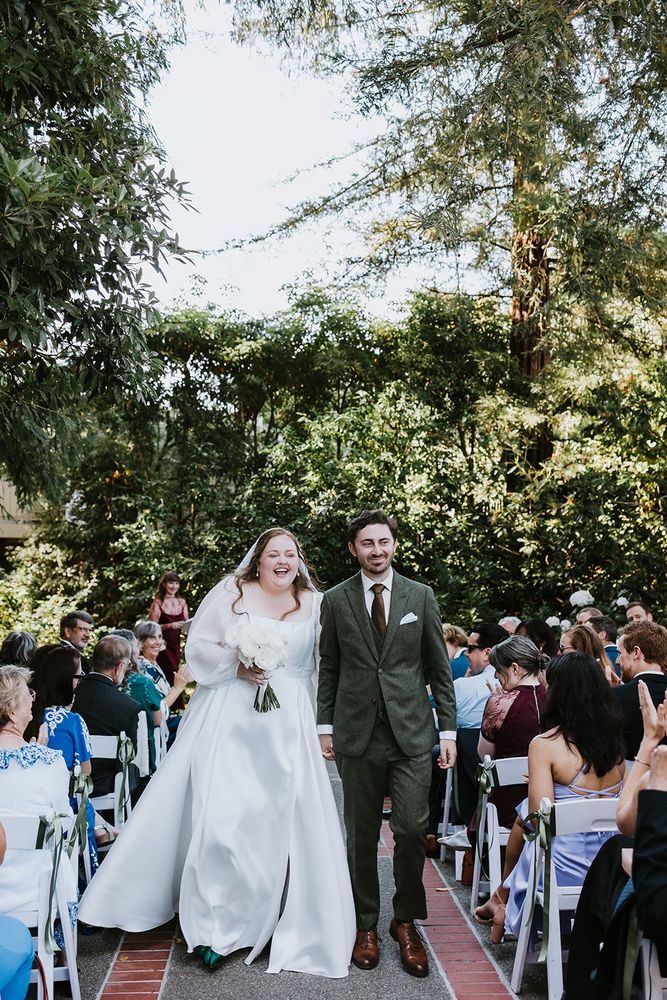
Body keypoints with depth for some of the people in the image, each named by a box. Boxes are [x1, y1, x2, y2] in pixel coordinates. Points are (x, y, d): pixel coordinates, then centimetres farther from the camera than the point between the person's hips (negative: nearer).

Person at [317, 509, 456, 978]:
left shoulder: (421, 596, 4)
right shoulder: (335, 600, 4)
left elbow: (440, 668, 6)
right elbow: (328, 669, 9)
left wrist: (449, 729, 3)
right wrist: (325, 726, 4)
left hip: (411, 731, 0)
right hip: (357, 733, 0)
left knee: (412, 829, -3)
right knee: (362, 834, 7)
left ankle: (407, 921, 17)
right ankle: (366, 925, 23)